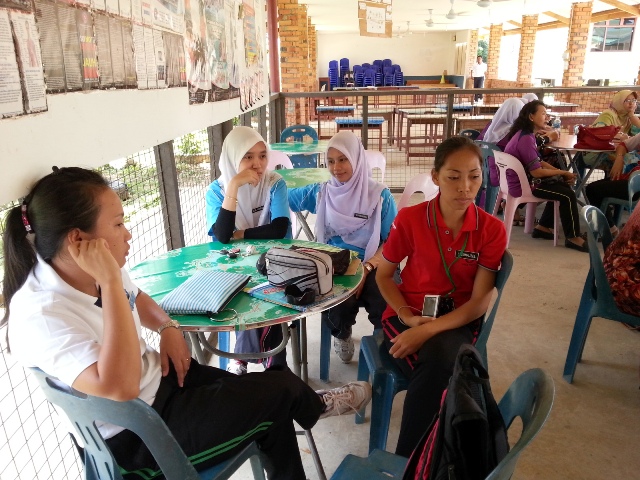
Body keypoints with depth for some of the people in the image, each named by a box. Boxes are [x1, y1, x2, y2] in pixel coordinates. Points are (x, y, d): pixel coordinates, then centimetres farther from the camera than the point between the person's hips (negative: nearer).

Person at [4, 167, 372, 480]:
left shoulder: (94, 274, -7)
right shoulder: (39, 315, -30)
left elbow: (135, 297, 16)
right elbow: (120, 389, -40)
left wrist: (168, 328, -5)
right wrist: (110, 281, -39)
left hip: (160, 378, 7)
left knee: (273, 411, 4)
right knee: (281, 388, -1)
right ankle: (314, 406, 29)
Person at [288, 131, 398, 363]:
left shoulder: (380, 195, 3)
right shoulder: (320, 192, 10)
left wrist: (366, 268, -17)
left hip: (372, 267, -1)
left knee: (385, 308, -31)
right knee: (339, 308, -31)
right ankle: (342, 334, 10)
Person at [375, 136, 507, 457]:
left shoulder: (492, 230, -7)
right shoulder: (409, 219, -8)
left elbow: (479, 302, -10)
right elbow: (383, 275, 3)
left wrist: (429, 330, -24)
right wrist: (407, 316, -13)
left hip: (457, 321, 1)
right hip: (408, 315, 0)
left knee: (439, 357, -34)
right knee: (437, 368, -32)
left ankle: (407, 459, -16)